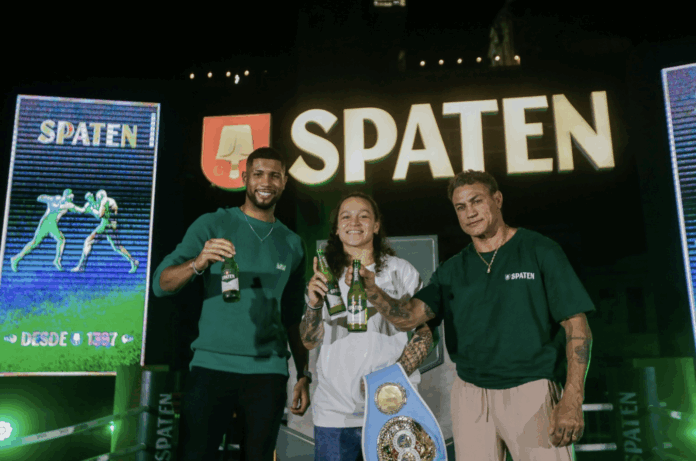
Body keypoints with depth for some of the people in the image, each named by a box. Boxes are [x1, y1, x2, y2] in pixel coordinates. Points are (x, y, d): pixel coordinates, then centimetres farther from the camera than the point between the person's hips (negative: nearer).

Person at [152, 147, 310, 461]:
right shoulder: (213, 225, 3)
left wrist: (304, 375, 9)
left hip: (268, 373, 3)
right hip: (212, 366, -2)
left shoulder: (291, 244, 12)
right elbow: (161, 284, -6)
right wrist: (198, 263, -25)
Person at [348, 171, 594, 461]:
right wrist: (373, 292, -22)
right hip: (470, 398, 3)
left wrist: (572, 400, -14)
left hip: (532, 393, -3)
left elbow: (576, 325, -5)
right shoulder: (452, 270, 9)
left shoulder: (540, 251, -1)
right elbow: (408, 317, -2)